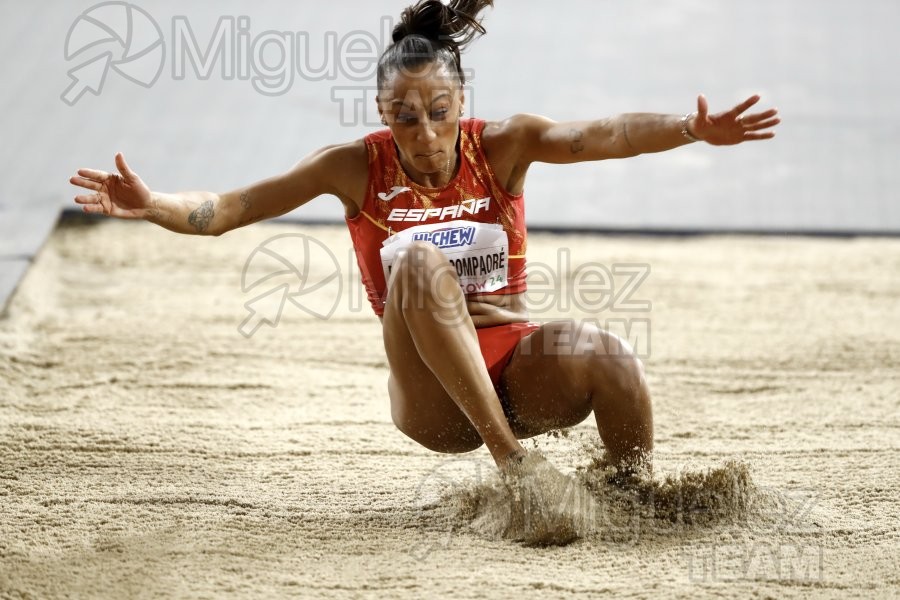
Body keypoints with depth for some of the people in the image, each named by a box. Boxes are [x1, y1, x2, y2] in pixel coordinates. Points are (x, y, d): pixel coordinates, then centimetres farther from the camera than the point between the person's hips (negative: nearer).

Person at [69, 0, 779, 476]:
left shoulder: (502, 146, -1)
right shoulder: (358, 167, -2)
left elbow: (601, 136, -18)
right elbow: (231, 208, -7)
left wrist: (691, 130, -35)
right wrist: (153, 206, -26)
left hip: (518, 367, 1)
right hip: (433, 395, -1)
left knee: (611, 361, -33)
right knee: (420, 261, -31)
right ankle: (510, 457, -35)